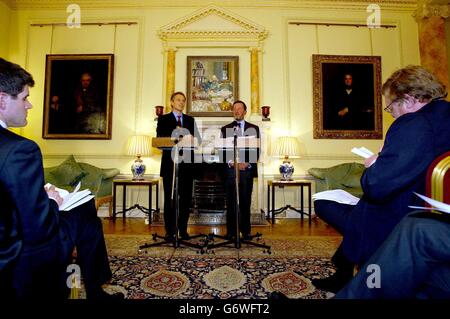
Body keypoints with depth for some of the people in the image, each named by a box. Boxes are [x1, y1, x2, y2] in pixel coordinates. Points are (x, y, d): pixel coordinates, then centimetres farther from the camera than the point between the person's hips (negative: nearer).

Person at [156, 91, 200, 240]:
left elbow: (197, 139, 7)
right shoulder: (163, 119, 8)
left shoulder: (190, 120, 17)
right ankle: (170, 230, 13)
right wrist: (175, 139, -17)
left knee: (186, 198, 5)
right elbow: (159, 139, -4)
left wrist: (191, 139, -14)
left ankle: (183, 230, 16)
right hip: (170, 163, -2)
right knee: (169, 198, 3)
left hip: (187, 163, 3)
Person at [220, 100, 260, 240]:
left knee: (246, 202, 4)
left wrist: (247, 163, -8)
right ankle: (231, 231, 10)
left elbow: (257, 149, 6)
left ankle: (246, 231, 14)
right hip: (230, 169, 0)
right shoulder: (225, 129, 12)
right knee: (231, 202, 1)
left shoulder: (253, 129, 12)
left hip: (247, 169, 0)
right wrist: (231, 162, -9)